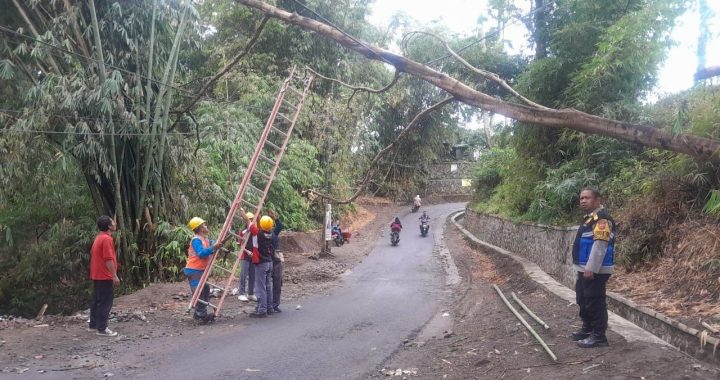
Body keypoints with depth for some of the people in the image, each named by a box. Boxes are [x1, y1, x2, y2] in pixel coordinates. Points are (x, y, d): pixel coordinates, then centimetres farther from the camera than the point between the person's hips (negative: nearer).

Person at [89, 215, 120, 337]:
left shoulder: (98, 238, 13)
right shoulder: (107, 239, -18)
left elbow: (93, 253, 21)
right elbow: (108, 259, -23)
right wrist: (115, 276, -21)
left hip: (97, 275, 10)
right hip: (105, 276, -10)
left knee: (97, 301, 17)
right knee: (105, 303, -5)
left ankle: (93, 325, 24)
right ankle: (102, 329, -3)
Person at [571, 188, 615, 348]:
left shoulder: (601, 218, -17)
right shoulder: (589, 218, 16)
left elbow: (600, 245, -24)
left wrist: (590, 268, -25)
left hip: (595, 270, -11)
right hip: (585, 269, 11)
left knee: (595, 303, -5)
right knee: (583, 301, 19)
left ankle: (599, 336, 2)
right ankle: (587, 329, 31)